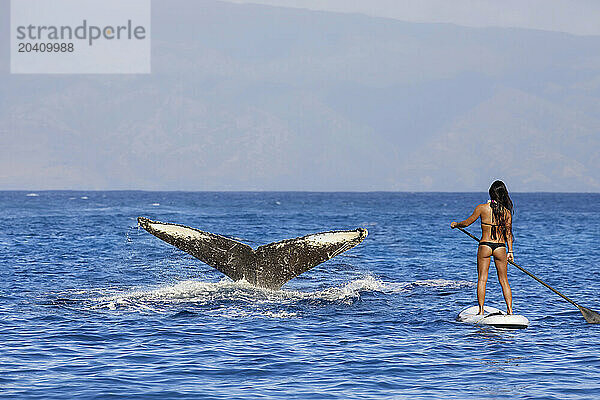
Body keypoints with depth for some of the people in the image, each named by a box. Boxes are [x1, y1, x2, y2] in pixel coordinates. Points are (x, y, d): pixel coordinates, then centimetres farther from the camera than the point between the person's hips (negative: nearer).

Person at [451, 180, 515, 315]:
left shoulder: (482, 208, -6)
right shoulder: (507, 212, -1)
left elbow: (467, 223, 3)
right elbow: (508, 233, -1)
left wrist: (455, 224, 22)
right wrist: (510, 251, 5)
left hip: (484, 247, -2)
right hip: (500, 248, 2)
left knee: (482, 280, 4)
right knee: (503, 280, 10)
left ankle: (481, 310, 0)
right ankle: (510, 310, 6)